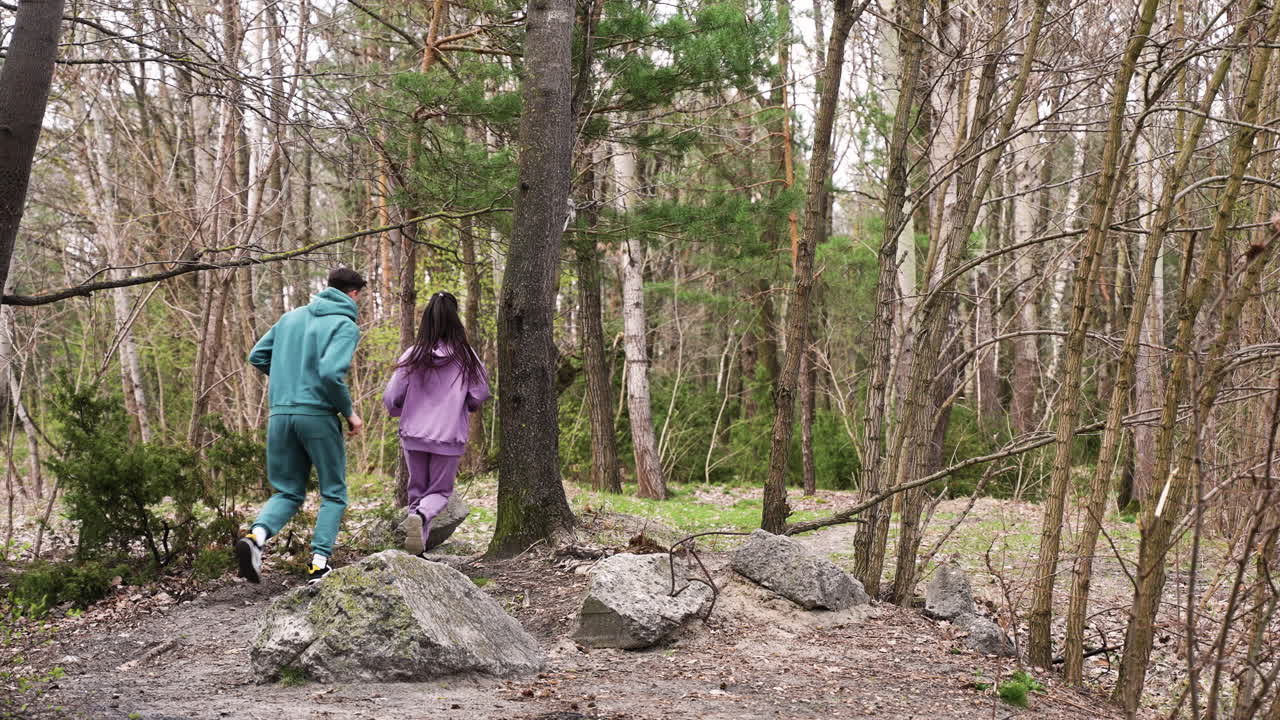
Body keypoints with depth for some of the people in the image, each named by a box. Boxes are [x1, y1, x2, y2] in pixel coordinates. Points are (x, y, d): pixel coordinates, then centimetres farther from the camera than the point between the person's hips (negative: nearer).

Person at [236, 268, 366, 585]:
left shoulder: (291, 317, 13)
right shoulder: (345, 325, -6)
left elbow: (257, 356, 16)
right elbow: (331, 372, -20)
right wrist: (349, 412, -8)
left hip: (280, 414, 5)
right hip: (318, 415, -5)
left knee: (288, 492, 14)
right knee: (333, 493, 10)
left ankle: (257, 535, -12)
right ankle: (320, 562, 1)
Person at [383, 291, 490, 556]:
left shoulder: (412, 356, -7)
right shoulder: (466, 357, -9)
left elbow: (390, 398, -5)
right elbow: (479, 395, -4)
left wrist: (401, 411, 17)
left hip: (413, 434, 1)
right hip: (449, 436, -1)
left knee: (417, 489, 18)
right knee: (440, 491, 12)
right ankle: (421, 515, -19)